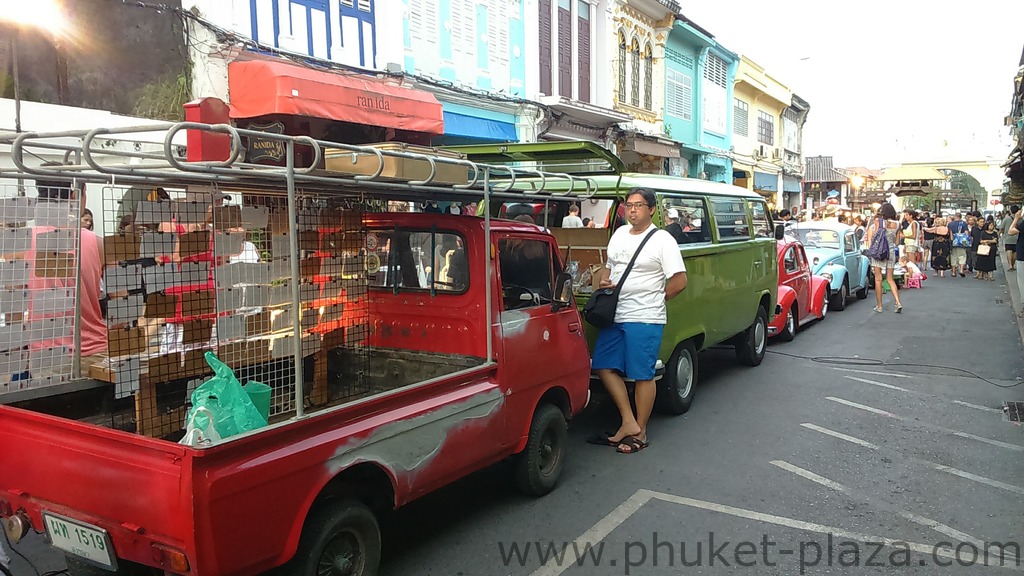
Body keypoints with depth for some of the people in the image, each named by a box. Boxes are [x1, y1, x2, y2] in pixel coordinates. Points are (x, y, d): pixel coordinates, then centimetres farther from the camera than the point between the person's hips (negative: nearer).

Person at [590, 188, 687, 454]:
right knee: (604, 366, 7)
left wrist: (652, 300, -4)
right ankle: (629, 424, 16)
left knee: (643, 376, 0)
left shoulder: (662, 240, -8)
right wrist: (604, 283, 4)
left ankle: (640, 433, 13)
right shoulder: (619, 233, 13)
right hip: (615, 316, 8)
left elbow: (680, 282, -10)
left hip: (644, 319, -7)